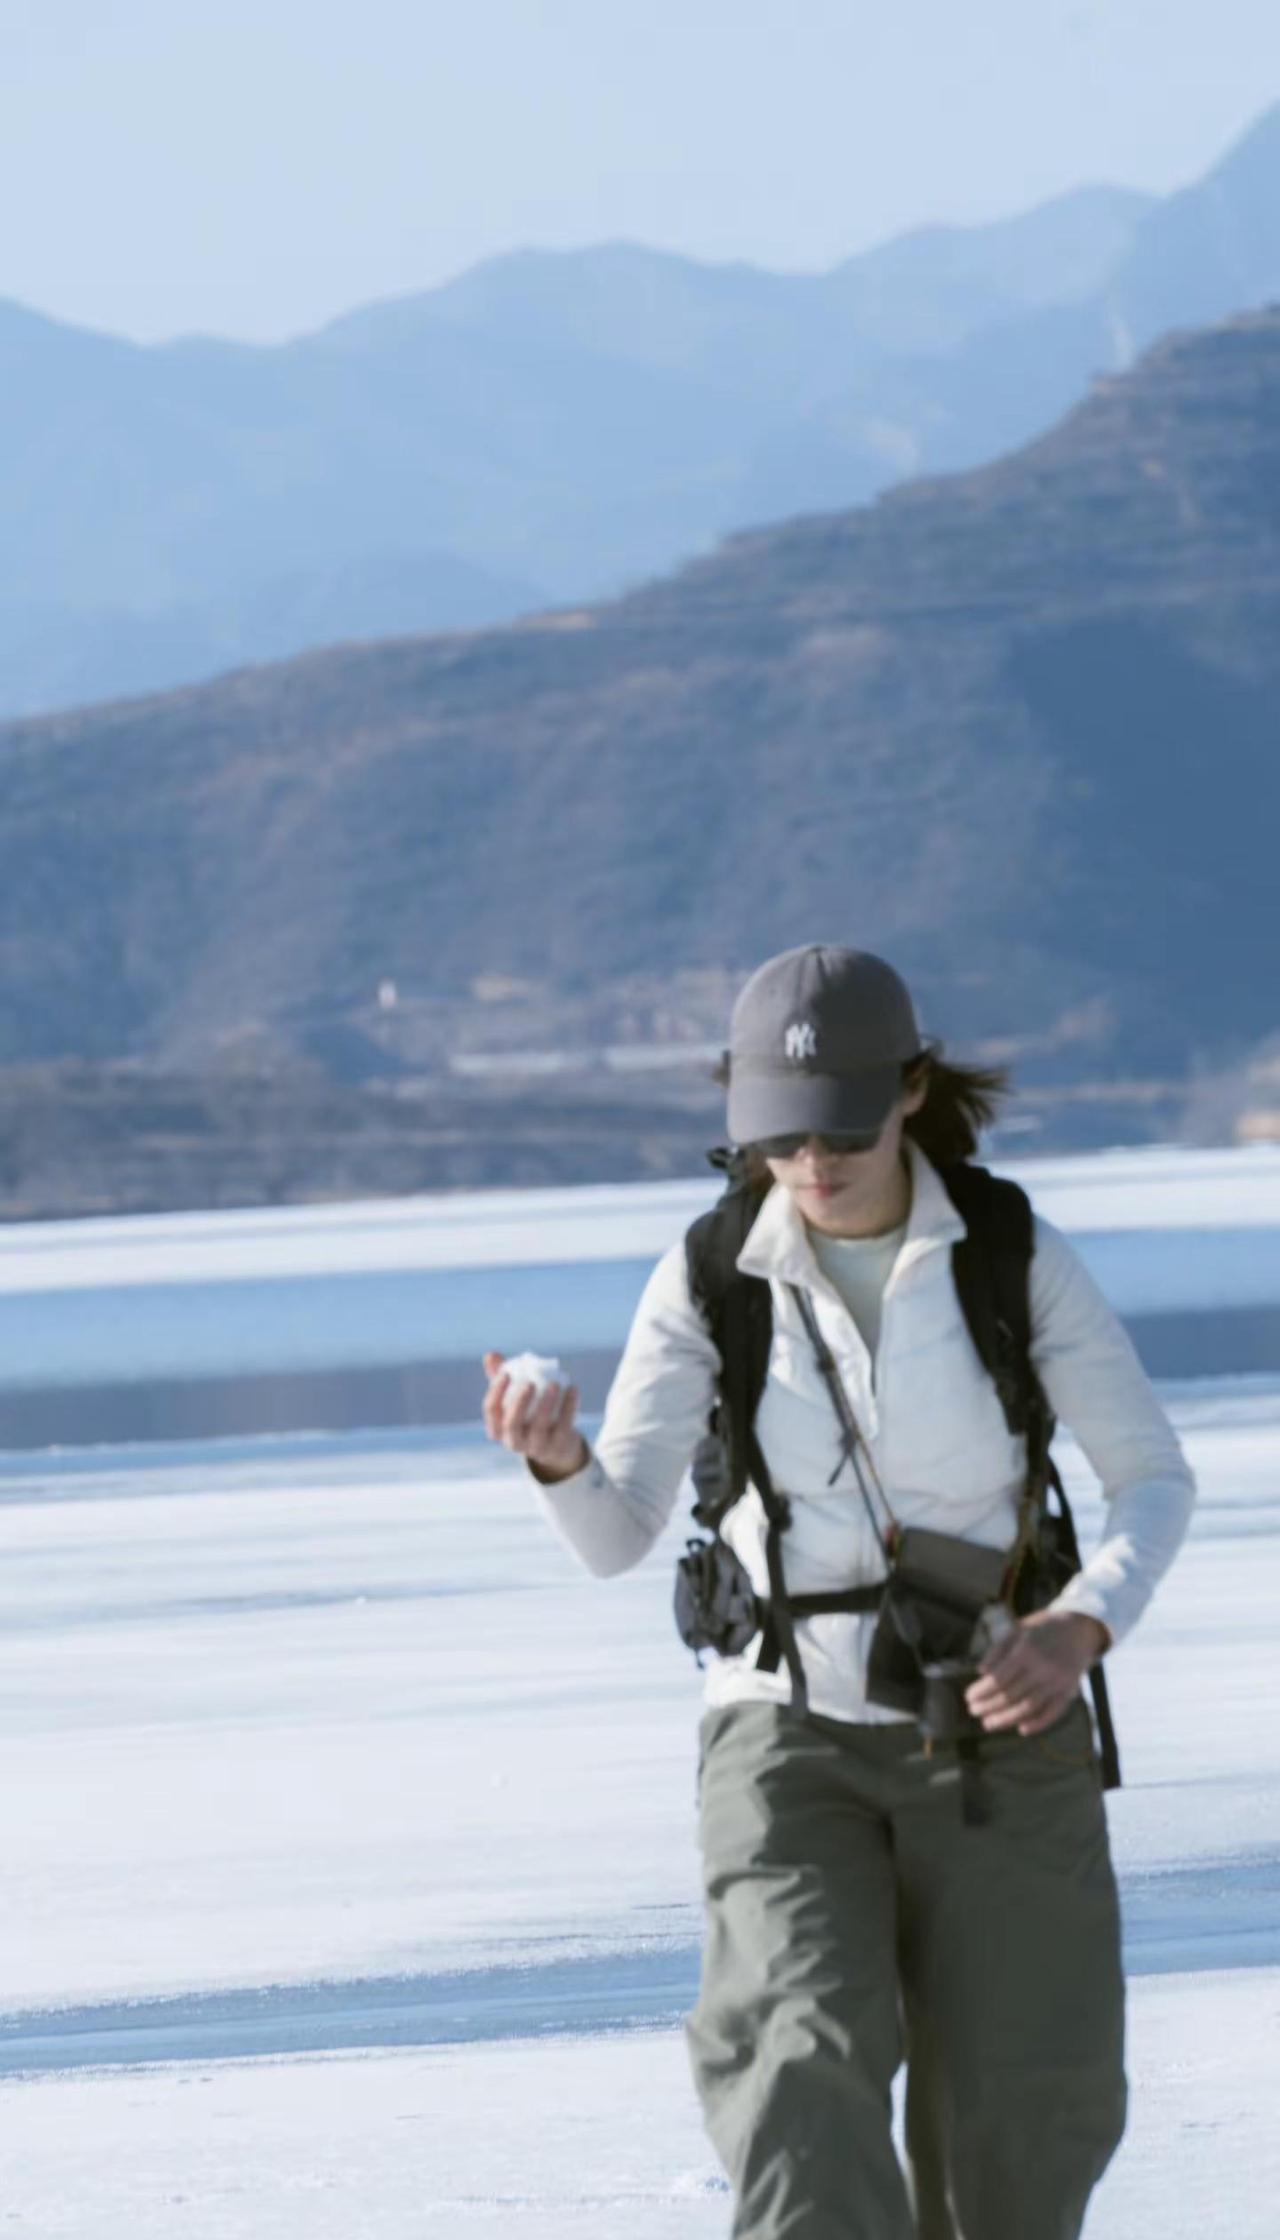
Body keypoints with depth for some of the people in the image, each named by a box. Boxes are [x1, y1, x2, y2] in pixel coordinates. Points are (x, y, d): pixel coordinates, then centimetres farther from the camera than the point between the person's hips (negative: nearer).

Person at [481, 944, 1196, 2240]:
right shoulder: (710, 1280, -7)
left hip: (995, 1729, 1)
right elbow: (616, 1536, -12)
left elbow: (1153, 1478, -1)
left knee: (1019, 2130, 2)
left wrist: (1081, 1626, -20)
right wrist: (555, 1457, -35)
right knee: (804, 2081, -22)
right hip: (788, 1731, 0)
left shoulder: (1015, 1258, -7)